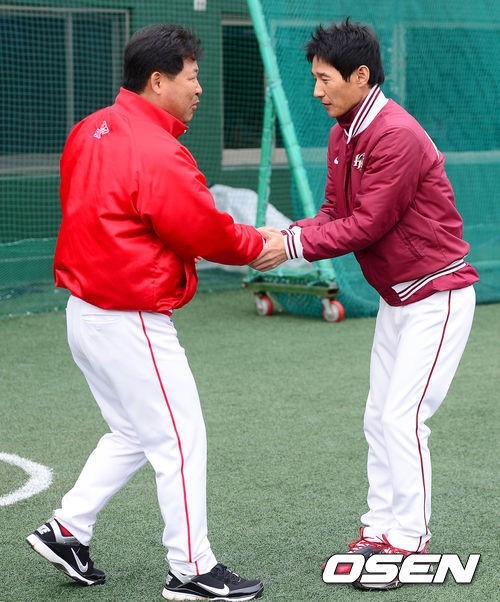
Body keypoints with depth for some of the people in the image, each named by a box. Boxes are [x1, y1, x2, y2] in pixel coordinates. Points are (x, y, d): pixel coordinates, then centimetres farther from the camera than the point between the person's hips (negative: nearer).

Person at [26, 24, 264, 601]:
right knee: (181, 442, 2)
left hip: (86, 312, 10)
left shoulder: (90, 132, 6)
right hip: (131, 325, -10)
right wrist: (260, 245, 1)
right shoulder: (158, 154, -22)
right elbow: (208, 232, -16)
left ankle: (66, 529, 27)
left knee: (134, 434, 23)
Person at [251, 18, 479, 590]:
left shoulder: (396, 136, -23)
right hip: (396, 298, 10)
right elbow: (335, 214, 6)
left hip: (438, 295, -10)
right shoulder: (342, 136, 7)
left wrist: (293, 245, -22)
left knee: (403, 417, -11)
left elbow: (367, 224, -24)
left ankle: (408, 542, -2)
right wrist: (285, 234, -12)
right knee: (378, 418, 11)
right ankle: (379, 532, 19)